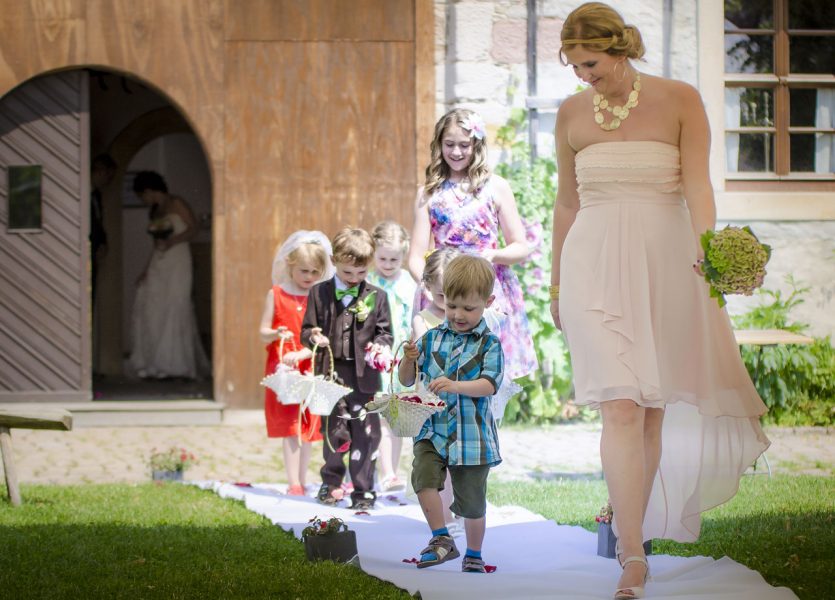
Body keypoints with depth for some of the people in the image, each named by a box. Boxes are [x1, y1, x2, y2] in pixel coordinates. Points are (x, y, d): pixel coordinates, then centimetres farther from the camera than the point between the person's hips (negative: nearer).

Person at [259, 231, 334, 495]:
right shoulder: (276, 295, 3)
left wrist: (300, 354, -18)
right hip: (282, 371, -1)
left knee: (307, 429, 5)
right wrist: (275, 334, -20)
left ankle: (302, 481, 13)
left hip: (310, 369, 1)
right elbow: (263, 332, 2)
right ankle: (293, 483, -7)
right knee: (290, 429, -5)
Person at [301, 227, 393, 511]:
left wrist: (378, 347, -16)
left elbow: (385, 333, 6)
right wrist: (313, 336, -15)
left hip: (364, 375, -1)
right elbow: (306, 330, 7)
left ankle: (363, 492, 8)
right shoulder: (319, 293, 5)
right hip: (331, 373, 1)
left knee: (365, 434, -1)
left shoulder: (377, 297, 4)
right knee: (333, 432, 11)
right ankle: (331, 482, 30)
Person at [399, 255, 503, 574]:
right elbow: (406, 380, 11)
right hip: (432, 429, 2)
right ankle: (442, 540, -10)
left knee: (471, 500, 7)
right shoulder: (432, 338, 6)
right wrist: (409, 360, -11)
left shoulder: (488, 344, -3)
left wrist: (456, 386, -32)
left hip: (471, 433, -2)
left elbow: (489, 384, -16)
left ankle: (473, 555, 28)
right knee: (424, 476, -24)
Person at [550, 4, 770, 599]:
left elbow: (697, 182, -8)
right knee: (621, 408, -13)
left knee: (654, 407, 7)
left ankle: (632, 528, 23)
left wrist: (705, 246, -24)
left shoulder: (680, 101, 0)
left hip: (664, 265, 0)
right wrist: (556, 281, 20)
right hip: (595, 266, 0)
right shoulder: (573, 112, 8)